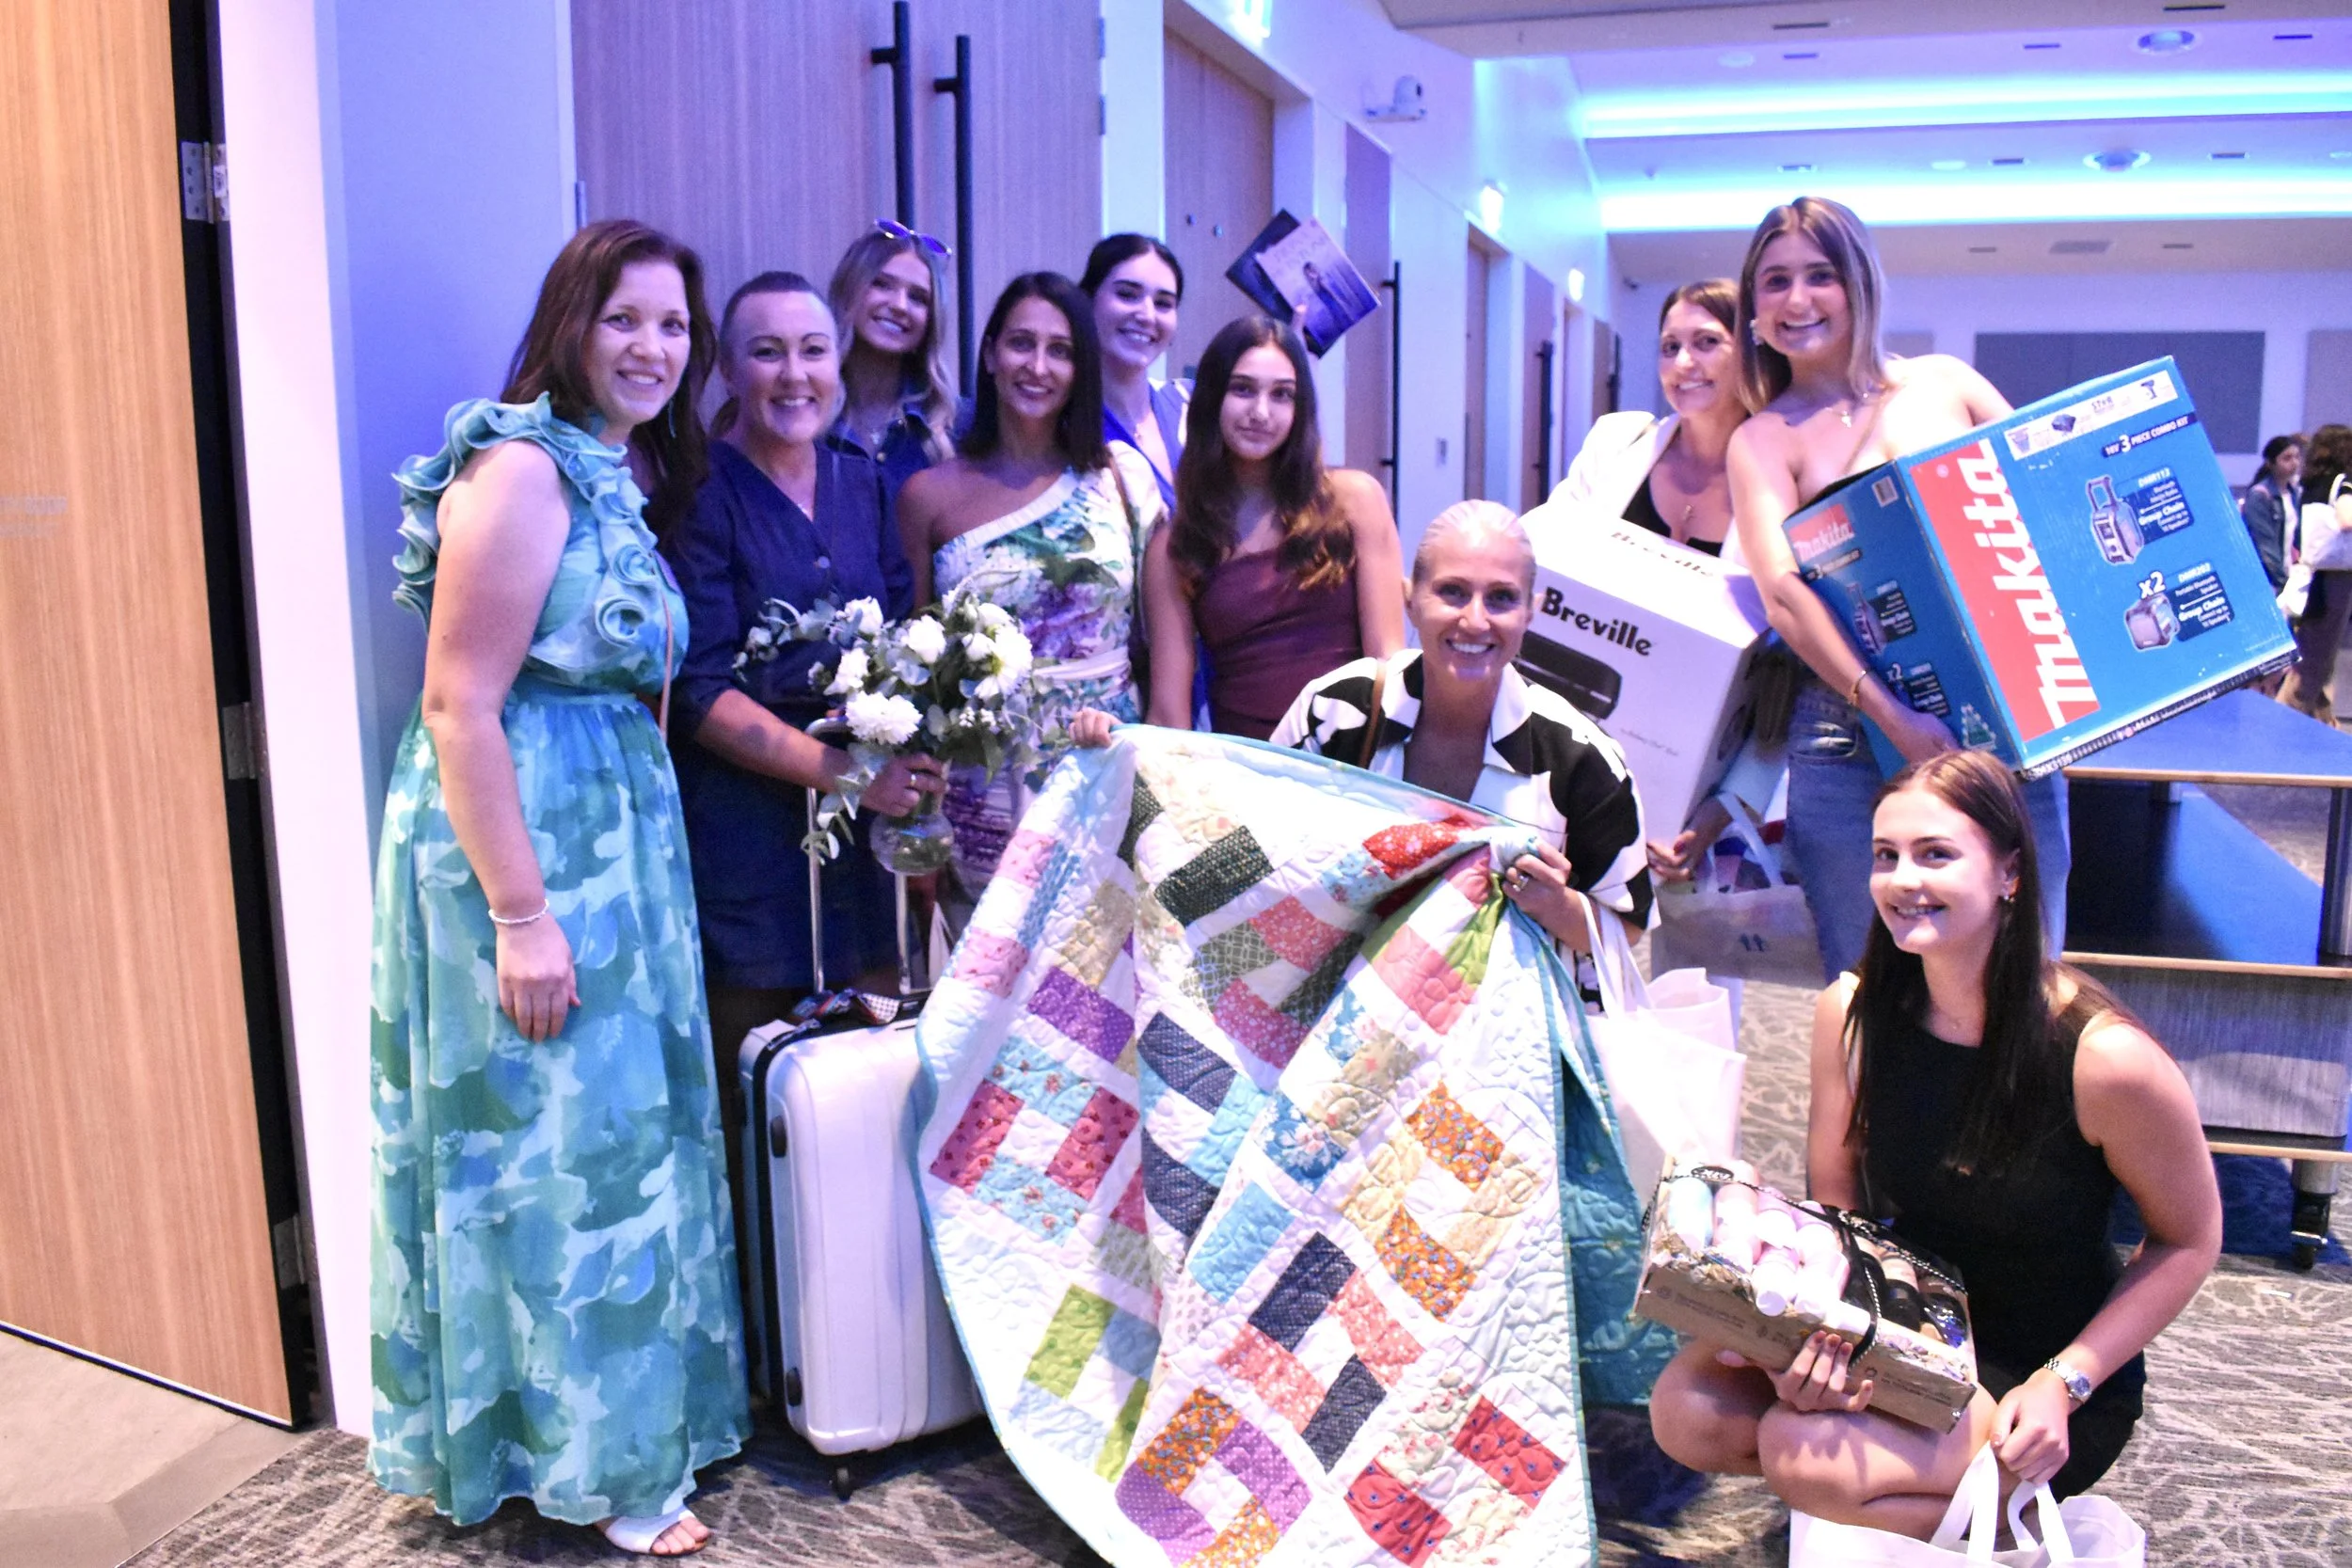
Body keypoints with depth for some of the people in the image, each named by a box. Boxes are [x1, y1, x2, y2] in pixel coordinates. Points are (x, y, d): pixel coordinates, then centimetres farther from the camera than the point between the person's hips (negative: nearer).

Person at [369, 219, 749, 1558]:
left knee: (626, 1126, 17)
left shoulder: (627, 475, 12)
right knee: (557, 1138, 3)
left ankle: (635, 1422, 34)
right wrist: (520, 915, -22)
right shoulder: (522, 469, -16)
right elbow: (459, 708, -20)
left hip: (617, 842, 9)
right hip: (523, 847, -9)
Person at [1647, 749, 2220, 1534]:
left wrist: (2064, 1383, -17)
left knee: (1801, 1455, -27)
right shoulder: (1852, 1012, -9)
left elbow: (2189, 1240, -6)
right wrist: (1819, 1326, -20)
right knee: (1686, 1409, -16)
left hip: (2039, 1386, -5)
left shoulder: (2104, 1057, -22)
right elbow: (1835, 1209, 1)